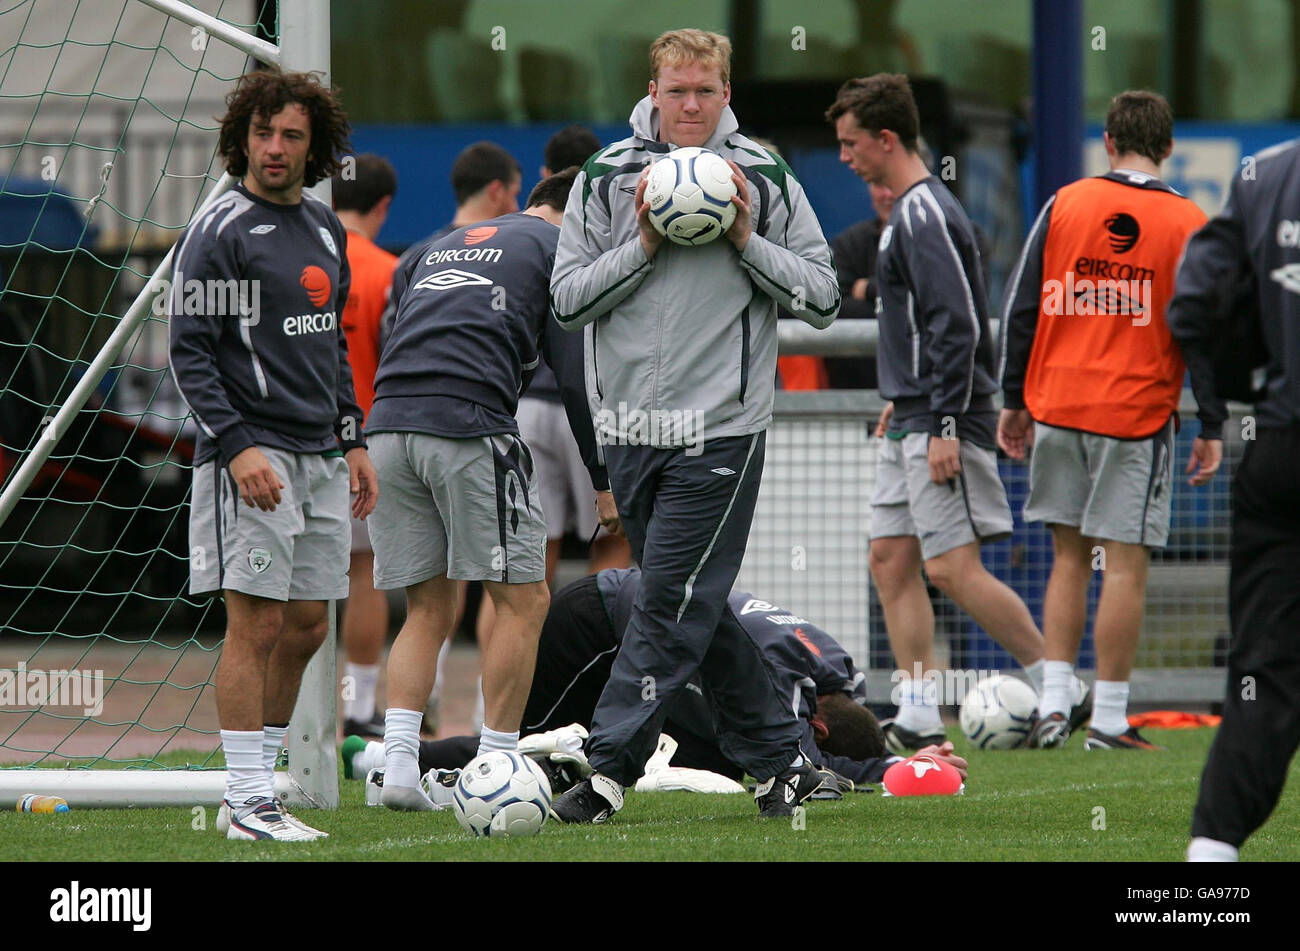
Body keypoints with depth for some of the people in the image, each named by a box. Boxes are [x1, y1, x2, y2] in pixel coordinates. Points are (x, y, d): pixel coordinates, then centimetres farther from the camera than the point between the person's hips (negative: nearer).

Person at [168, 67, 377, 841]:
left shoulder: (325, 227, 14)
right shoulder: (220, 231, -8)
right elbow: (190, 350, -11)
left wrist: (354, 440, 17)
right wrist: (237, 446, -19)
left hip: (320, 457, 8)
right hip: (254, 457, -8)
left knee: (306, 626, 9)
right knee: (257, 624, -9)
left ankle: (256, 788, 17)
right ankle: (248, 804, -6)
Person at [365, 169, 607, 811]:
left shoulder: (438, 248, 29)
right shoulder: (559, 250, 11)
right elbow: (574, 375, 4)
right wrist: (603, 480, 9)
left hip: (387, 424, 6)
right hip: (470, 427, -6)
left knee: (429, 610, 14)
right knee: (523, 601, 3)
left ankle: (398, 761, 0)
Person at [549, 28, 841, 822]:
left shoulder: (765, 179, 1)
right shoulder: (605, 178, 6)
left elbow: (824, 299, 2)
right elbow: (568, 298, 3)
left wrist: (749, 243, -11)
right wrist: (641, 246, -9)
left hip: (721, 428, -4)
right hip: (630, 424, 4)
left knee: (673, 602, -9)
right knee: (696, 608, 9)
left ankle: (611, 769, -8)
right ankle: (782, 760, 20)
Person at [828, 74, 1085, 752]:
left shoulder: (926, 215, -16)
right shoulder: (907, 212, 16)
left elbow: (957, 326, -22)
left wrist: (945, 427, -23)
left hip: (941, 423, -10)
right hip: (909, 423, 10)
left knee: (952, 569, -11)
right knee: (890, 561, 6)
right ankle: (918, 716, 6)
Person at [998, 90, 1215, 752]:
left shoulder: (1063, 205, 3)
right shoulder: (1188, 224, -3)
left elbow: (1021, 308, 4)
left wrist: (1013, 400, 12)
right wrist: (1211, 430, 5)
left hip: (1058, 407, 3)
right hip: (1139, 413, -2)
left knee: (1068, 558, 12)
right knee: (1125, 565, 0)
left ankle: (1053, 703, 4)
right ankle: (1109, 719, -1)